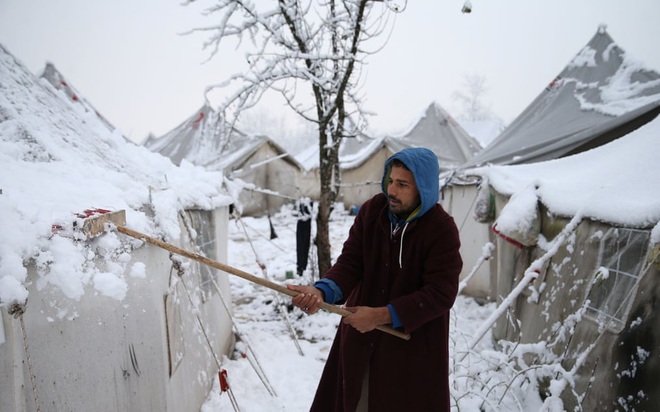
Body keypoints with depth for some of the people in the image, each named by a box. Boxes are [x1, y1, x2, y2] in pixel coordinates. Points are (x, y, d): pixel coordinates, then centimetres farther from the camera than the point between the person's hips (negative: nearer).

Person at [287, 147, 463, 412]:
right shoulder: (371, 211, -6)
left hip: (413, 344, -3)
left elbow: (440, 293, -21)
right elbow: (350, 261, -9)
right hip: (360, 335, 4)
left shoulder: (442, 230, -18)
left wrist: (381, 315, -26)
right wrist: (322, 291, -30)